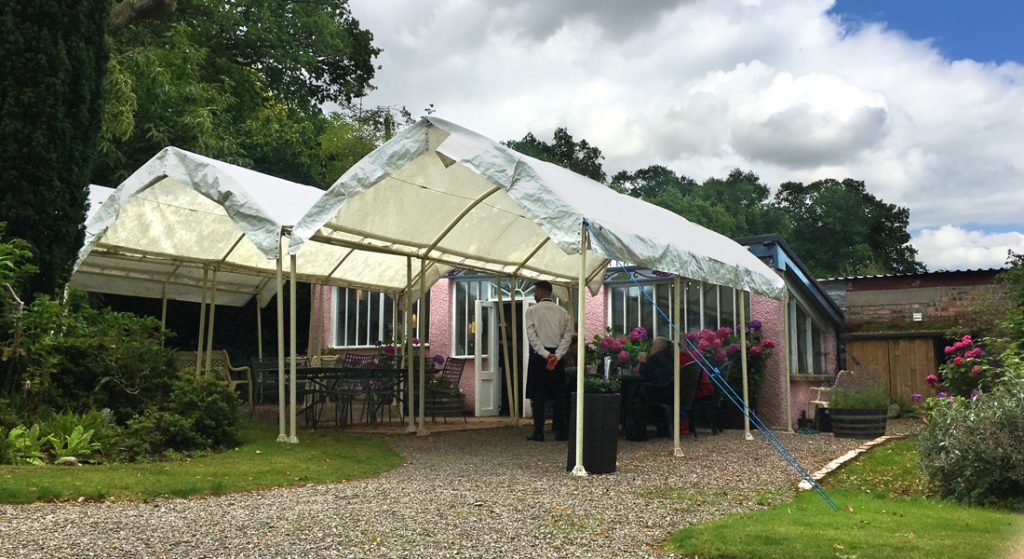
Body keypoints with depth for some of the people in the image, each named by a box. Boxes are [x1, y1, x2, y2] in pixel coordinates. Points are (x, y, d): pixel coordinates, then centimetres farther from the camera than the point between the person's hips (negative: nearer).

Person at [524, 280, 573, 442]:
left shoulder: (532, 310, -2)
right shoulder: (562, 311, 8)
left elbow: (532, 336, -12)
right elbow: (568, 335, -1)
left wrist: (545, 354, -15)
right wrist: (557, 355, -8)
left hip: (539, 355, -3)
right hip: (557, 355, 3)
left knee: (537, 395, 1)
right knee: (559, 394, 7)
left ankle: (538, 432, -1)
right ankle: (561, 431, 6)